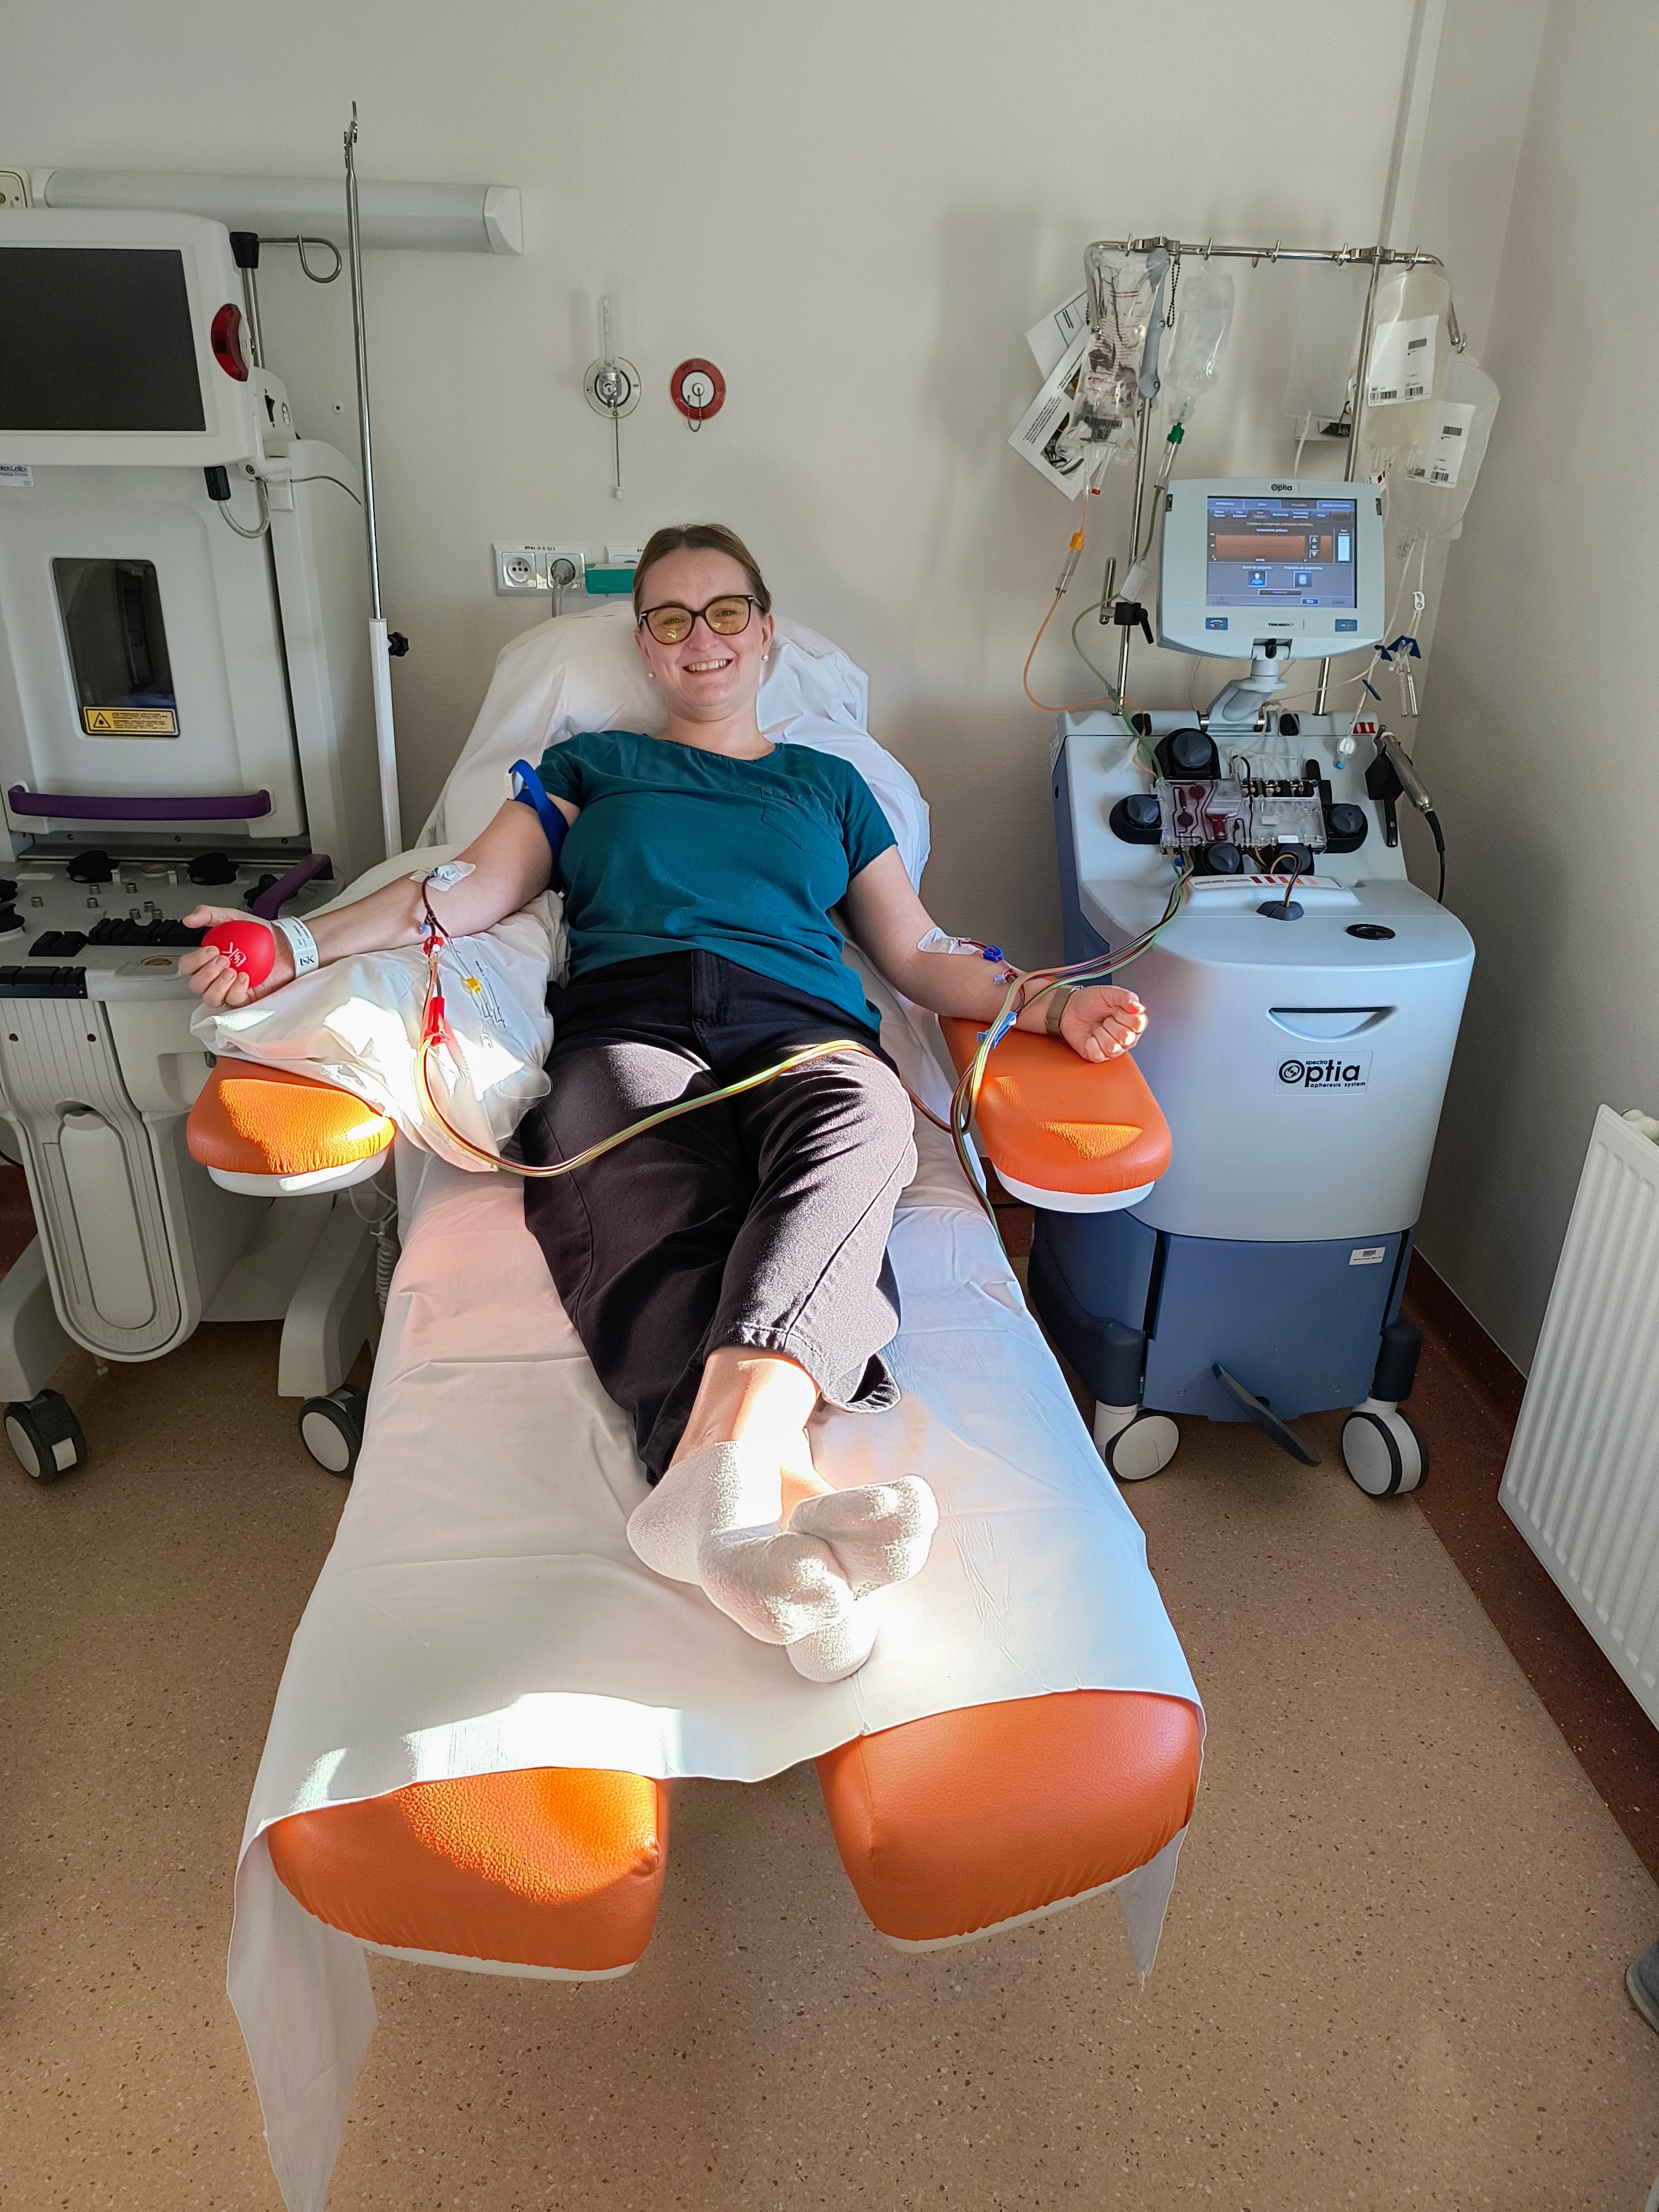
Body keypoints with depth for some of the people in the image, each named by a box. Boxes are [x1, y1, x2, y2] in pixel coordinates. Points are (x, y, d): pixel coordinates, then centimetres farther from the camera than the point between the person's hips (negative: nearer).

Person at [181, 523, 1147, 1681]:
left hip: (804, 1027, 1)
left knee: (858, 1129, -40)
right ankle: (777, 1495, -61)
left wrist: (1051, 1008, 6)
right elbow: (472, 890, 18)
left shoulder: (829, 783, 34)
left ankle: (722, 1453, -62)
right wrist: (303, 943, 1)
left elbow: (919, 954, 26)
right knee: (660, 1229, -37)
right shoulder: (590, 764, 32)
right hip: (627, 1027, 0)